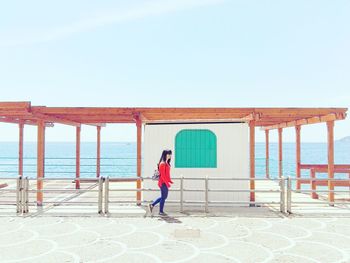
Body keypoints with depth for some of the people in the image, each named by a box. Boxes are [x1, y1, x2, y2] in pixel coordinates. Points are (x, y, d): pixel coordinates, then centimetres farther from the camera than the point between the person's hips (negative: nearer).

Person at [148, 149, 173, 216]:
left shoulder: (166, 163, 13)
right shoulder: (162, 164, -17)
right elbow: (162, 175, -20)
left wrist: (170, 181, 15)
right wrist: (167, 183, -20)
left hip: (165, 182, 10)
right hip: (163, 183, -10)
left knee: (164, 197, 17)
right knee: (163, 197, 1)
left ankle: (152, 205, 24)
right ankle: (161, 211, 13)